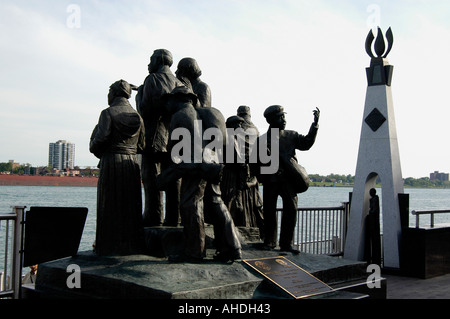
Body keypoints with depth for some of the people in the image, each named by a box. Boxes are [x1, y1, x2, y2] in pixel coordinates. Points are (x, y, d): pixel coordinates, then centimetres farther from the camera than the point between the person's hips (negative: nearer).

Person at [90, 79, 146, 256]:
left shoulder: (108, 113, -6)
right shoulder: (137, 116, 9)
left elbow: (100, 140, -15)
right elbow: (141, 146, 9)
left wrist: (94, 147, 6)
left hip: (111, 163, -5)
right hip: (132, 163, 5)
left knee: (110, 206, 1)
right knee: (130, 206, 10)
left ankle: (110, 246, 3)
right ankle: (132, 244, 13)